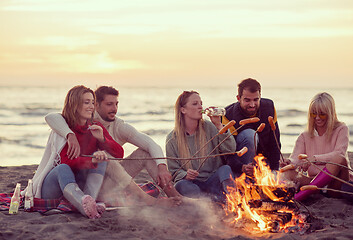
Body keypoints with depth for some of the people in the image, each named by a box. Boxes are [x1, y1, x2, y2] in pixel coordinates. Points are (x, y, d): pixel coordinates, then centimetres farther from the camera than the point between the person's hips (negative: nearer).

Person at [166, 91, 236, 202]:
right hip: (192, 182, -1)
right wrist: (185, 175, -20)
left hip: (212, 180, 2)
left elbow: (230, 149, -8)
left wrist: (219, 125, -13)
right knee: (182, 185, -35)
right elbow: (173, 171, 3)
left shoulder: (208, 127, 3)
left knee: (225, 169, -29)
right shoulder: (172, 138, 0)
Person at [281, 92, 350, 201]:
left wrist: (314, 159, -27)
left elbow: (339, 154, -14)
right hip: (314, 178, 2)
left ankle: (300, 196, -40)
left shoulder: (341, 129, 3)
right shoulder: (305, 137, 13)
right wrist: (289, 163, -26)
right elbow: (295, 159, -1)